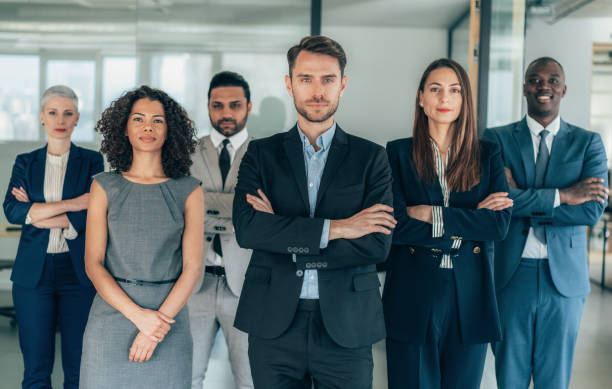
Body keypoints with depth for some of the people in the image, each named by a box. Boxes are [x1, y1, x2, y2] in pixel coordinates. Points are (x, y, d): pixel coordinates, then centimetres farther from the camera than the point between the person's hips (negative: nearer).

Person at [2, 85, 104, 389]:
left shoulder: (91, 161, 4)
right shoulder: (26, 163, 10)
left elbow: (91, 216, -8)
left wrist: (37, 215, -8)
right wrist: (71, 204, -14)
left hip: (79, 272, -1)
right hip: (34, 273, 2)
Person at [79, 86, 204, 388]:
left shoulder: (189, 191, 2)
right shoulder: (104, 187, 3)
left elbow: (192, 267, -2)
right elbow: (93, 264, -2)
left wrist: (160, 319, -12)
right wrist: (138, 315, -12)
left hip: (169, 313, 0)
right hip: (112, 314, 0)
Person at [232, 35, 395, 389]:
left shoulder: (371, 157, 3)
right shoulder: (262, 154, 6)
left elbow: (377, 245, -8)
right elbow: (247, 227, -11)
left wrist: (285, 238, -10)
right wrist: (336, 227, -14)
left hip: (346, 328, 0)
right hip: (274, 324, 1)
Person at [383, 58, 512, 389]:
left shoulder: (487, 156, 7)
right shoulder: (398, 153, 2)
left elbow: (500, 224, -6)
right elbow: (395, 226, -11)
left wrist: (433, 215, -12)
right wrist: (470, 221, -11)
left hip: (470, 296, 2)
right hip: (413, 294, -2)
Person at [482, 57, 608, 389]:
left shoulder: (588, 143, 4)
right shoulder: (497, 139, 2)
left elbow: (593, 209, -10)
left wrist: (524, 203, -14)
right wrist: (562, 196, -15)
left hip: (565, 278, 1)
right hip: (510, 275, 0)